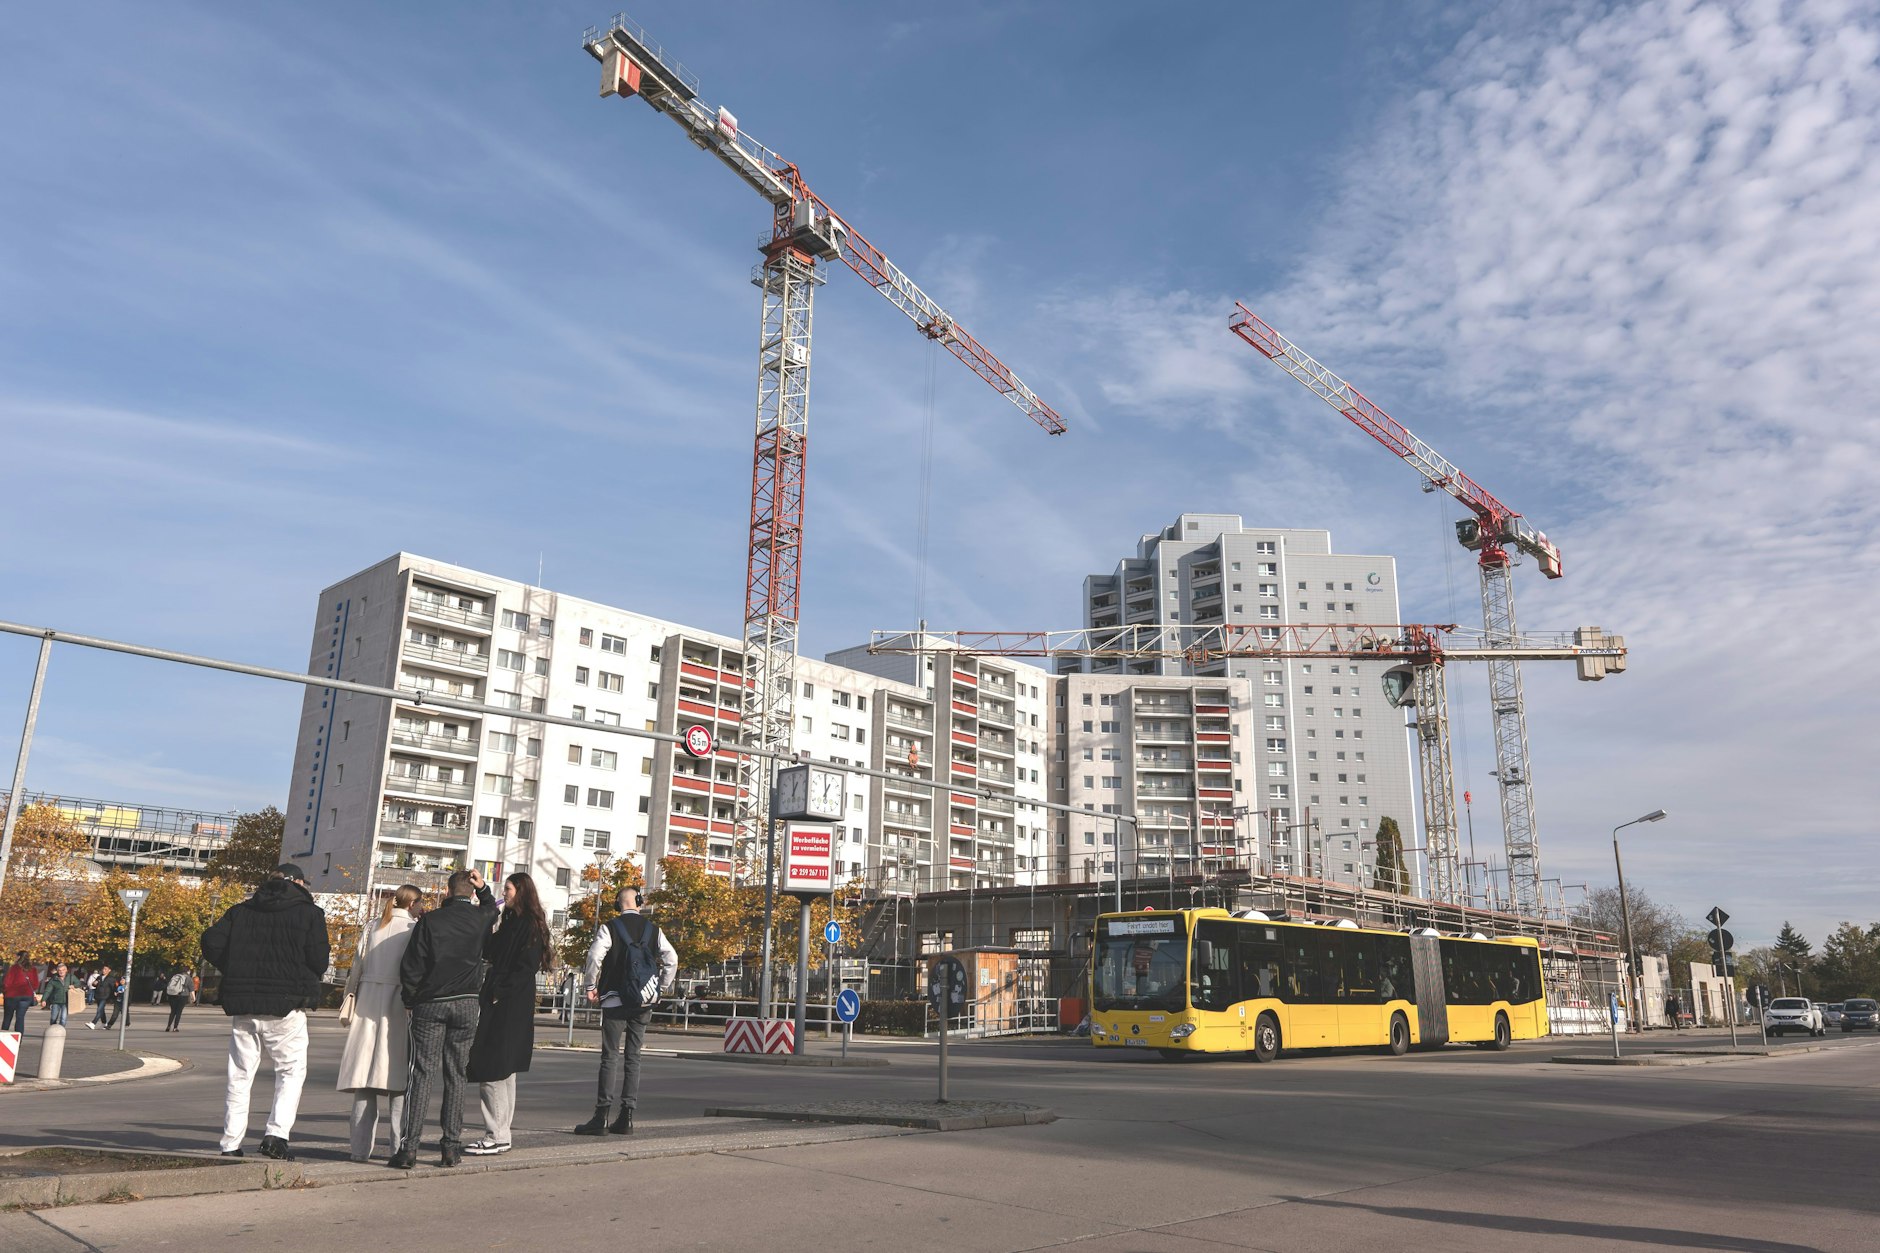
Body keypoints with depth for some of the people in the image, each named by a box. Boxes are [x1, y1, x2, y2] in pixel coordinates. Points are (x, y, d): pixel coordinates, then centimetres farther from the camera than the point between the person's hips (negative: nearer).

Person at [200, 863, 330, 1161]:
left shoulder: (242, 910, 11)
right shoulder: (310, 913, -1)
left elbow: (211, 942, 0)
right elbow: (318, 961, -8)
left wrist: (235, 974, 11)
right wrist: (305, 982, 13)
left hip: (243, 1006, 4)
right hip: (286, 1007, -4)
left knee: (239, 1075, 12)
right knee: (291, 1071, 6)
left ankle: (231, 1144, 12)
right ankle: (276, 1134, -7)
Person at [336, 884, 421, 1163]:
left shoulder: (372, 928, 9)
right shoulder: (414, 929, -3)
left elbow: (356, 968, 9)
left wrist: (349, 1004, 16)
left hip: (367, 1002, 4)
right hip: (399, 1005, -4)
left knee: (364, 1078, 6)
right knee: (397, 1076, 1)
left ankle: (361, 1148, 7)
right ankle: (400, 1147, 2)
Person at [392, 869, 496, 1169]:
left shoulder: (430, 920, -6)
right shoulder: (480, 917, 2)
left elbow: (411, 967, -6)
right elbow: (491, 908, 29)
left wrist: (410, 1000, 6)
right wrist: (483, 888, 13)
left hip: (430, 1005, -2)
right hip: (466, 1004, 2)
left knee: (422, 1073, 0)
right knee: (456, 1075, 7)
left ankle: (409, 1147, -4)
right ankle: (451, 1146, 7)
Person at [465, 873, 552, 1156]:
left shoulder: (530, 925, -10)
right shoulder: (510, 922, 18)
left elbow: (526, 967, -17)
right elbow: (490, 953, 14)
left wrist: (498, 992, -18)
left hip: (512, 1006, -9)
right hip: (497, 1004, 9)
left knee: (492, 1069, -9)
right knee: (502, 1071, 11)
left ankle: (497, 1137, -5)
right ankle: (499, 1134, 16)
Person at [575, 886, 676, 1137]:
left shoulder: (610, 928, -5)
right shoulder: (653, 929, 5)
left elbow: (594, 956, -16)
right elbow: (671, 959, 1)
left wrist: (591, 987, -3)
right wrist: (663, 987, 10)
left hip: (615, 1000, -3)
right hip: (644, 1003, 4)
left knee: (610, 1057, -3)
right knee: (633, 1058, 9)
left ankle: (601, 1117, -6)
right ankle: (626, 1118, 10)